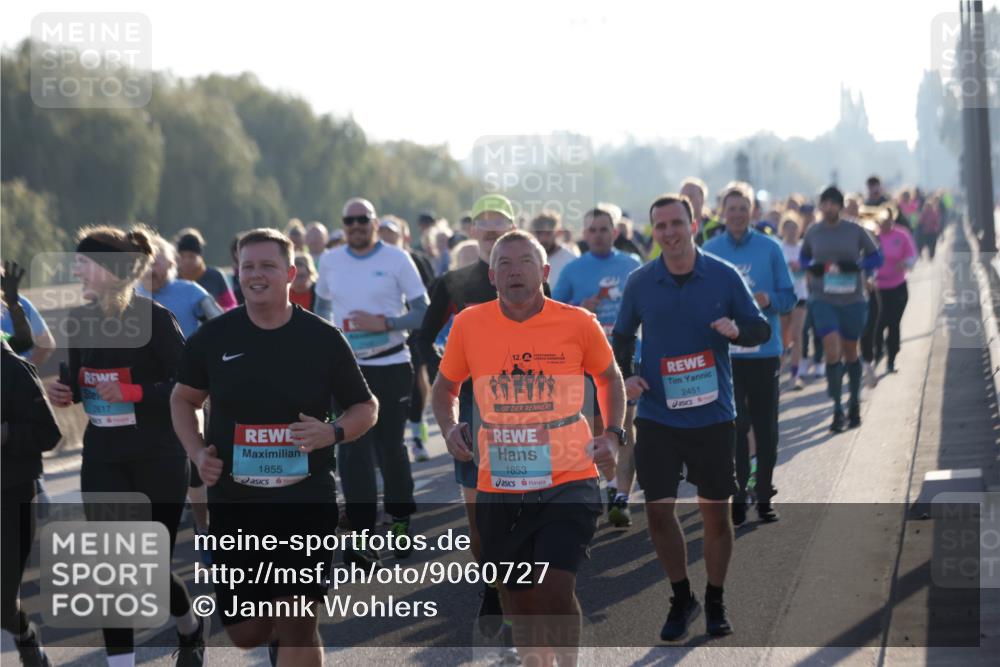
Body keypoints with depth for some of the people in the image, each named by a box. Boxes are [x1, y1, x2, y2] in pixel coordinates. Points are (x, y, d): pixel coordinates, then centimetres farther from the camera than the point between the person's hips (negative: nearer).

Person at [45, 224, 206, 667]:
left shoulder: (153, 319, -15)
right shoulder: (81, 320, 3)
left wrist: (133, 392, -26)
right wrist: (62, 392, -6)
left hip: (158, 459, -4)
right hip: (103, 461, 5)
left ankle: (190, 629, 38)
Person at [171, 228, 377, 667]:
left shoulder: (322, 338, -3)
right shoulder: (214, 337, 1)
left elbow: (366, 408, 6)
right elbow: (183, 398, 15)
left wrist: (332, 433, -15)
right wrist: (198, 452, -2)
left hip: (305, 501, -2)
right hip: (234, 502, 2)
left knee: (297, 629, -8)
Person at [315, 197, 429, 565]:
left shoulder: (396, 259, -5)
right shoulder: (330, 261, 6)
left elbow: (423, 313, -5)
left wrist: (383, 323, -19)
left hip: (390, 367, -2)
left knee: (390, 449, 5)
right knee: (354, 453, -6)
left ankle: (401, 520, 26)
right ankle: (363, 536, -6)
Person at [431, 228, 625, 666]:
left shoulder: (578, 323, -5)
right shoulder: (468, 325, -2)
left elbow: (609, 378, 12)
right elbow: (445, 387, 14)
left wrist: (613, 435, -2)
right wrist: (450, 428, -6)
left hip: (568, 481, -2)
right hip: (498, 489, 2)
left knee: (556, 588, -18)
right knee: (517, 597, 12)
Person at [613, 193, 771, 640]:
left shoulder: (724, 277, -4)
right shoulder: (640, 283, 0)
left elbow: (762, 330, 1)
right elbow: (622, 336, 13)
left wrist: (736, 329, -21)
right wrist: (624, 376, -5)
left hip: (712, 415, -1)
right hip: (657, 416, 1)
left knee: (716, 512, 6)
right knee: (658, 511, 1)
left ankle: (715, 602, 24)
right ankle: (681, 598, 21)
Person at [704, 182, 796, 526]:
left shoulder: (770, 248, 2)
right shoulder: (710, 250, 3)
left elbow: (788, 297, 3)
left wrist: (769, 300, -17)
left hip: (765, 351, 1)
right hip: (725, 351, -1)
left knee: (766, 426, 6)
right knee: (735, 425, -3)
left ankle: (764, 496, 15)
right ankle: (738, 495, 4)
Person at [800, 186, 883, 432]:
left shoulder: (855, 231, -2)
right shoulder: (813, 232, 2)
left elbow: (876, 257, 3)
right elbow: (803, 257, 18)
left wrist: (857, 265, -15)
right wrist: (811, 267, -5)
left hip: (852, 300, 0)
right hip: (823, 299, 0)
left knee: (850, 353, 12)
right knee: (832, 351, -13)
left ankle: (854, 405, 30)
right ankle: (837, 409, -6)